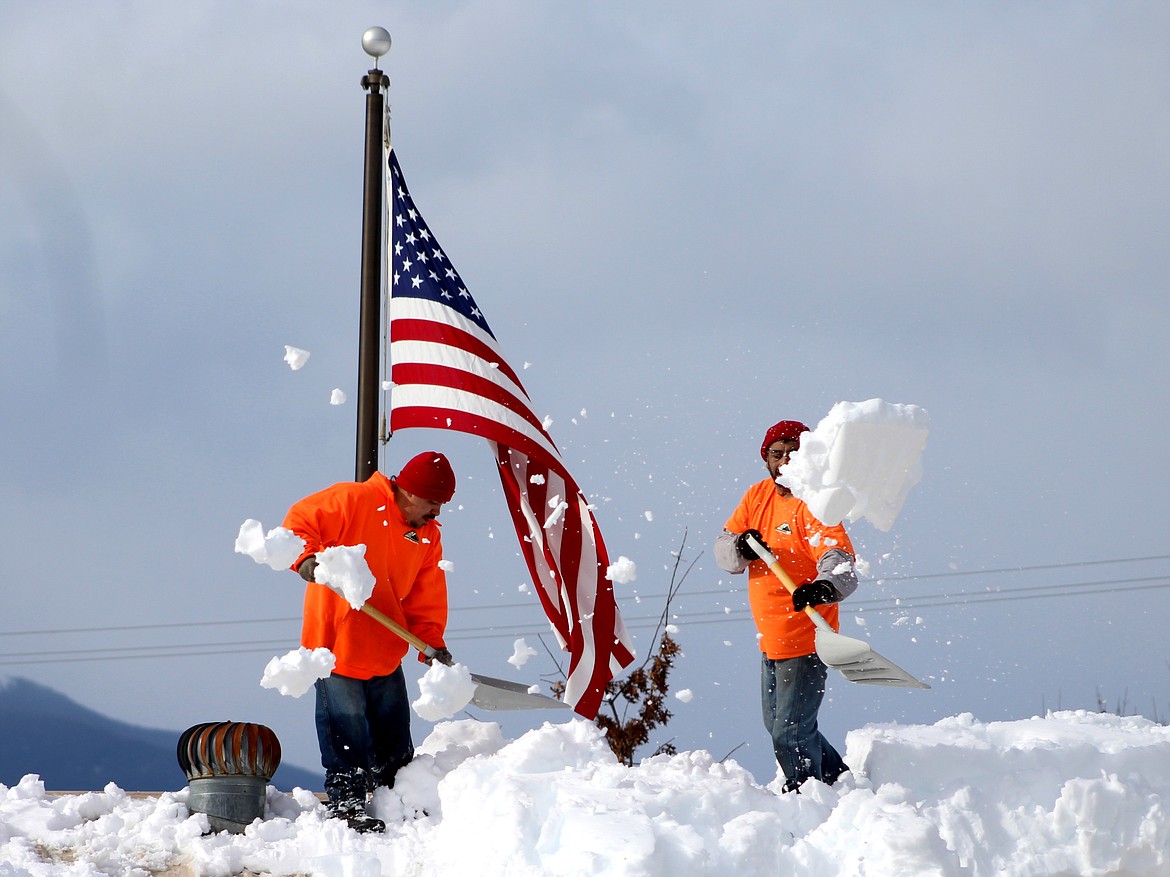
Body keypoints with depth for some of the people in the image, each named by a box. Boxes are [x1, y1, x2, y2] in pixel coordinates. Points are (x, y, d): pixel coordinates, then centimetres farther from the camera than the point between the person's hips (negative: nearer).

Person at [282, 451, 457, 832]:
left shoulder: (428, 536, 7)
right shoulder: (354, 501, -12)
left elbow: (426, 598, 8)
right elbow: (300, 522, -10)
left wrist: (431, 642, -5)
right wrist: (307, 556, -29)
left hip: (386, 651, 6)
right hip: (337, 640, -6)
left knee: (394, 740, 13)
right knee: (347, 735, -5)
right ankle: (346, 805, 3)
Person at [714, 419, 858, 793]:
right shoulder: (758, 496, 6)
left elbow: (841, 562, -30)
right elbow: (722, 548, 5)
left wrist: (826, 587, -52)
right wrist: (740, 548, -19)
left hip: (805, 641, -9)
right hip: (771, 638, 9)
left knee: (791, 734, -5)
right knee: (777, 723, 23)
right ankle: (838, 777, 40)